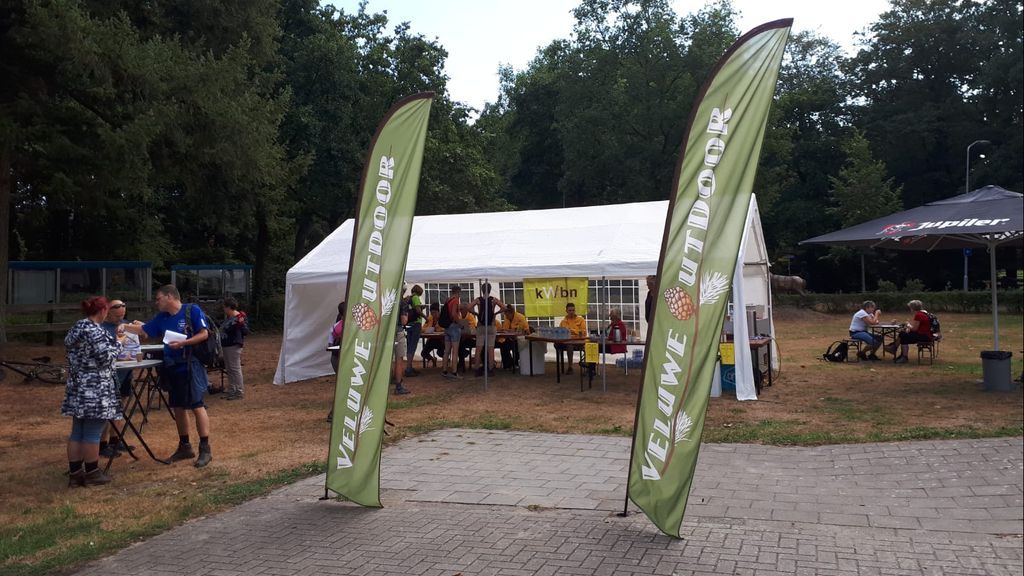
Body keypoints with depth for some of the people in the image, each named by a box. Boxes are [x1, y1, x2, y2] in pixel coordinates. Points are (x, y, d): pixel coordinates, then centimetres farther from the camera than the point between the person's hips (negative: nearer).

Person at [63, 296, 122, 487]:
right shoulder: (95, 331, -17)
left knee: (77, 432, 11)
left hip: (78, 388, 9)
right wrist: (118, 343, -3)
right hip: (95, 390, -9)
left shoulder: (76, 328, 12)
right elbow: (106, 358, -20)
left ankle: (74, 473, 17)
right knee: (92, 433, 0)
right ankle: (92, 473, 8)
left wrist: (112, 338, 22)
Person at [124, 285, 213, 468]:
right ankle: (185, 447, 23)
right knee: (178, 407, 11)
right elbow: (144, 330, 23)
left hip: (191, 367, -7)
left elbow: (204, 334, -13)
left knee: (197, 406, -9)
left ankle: (205, 449, -5)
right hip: (172, 368, 7)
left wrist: (183, 343, -21)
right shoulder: (161, 317, 11)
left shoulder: (192, 310, -9)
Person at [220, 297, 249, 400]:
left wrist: (241, 324, -34)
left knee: (235, 368, -7)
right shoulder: (227, 317, 12)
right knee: (228, 369, 14)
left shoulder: (239, 318, -15)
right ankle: (231, 390, 23)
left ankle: (240, 392, -2)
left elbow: (246, 332, -19)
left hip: (234, 346, -10)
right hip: (226, 345, 10)